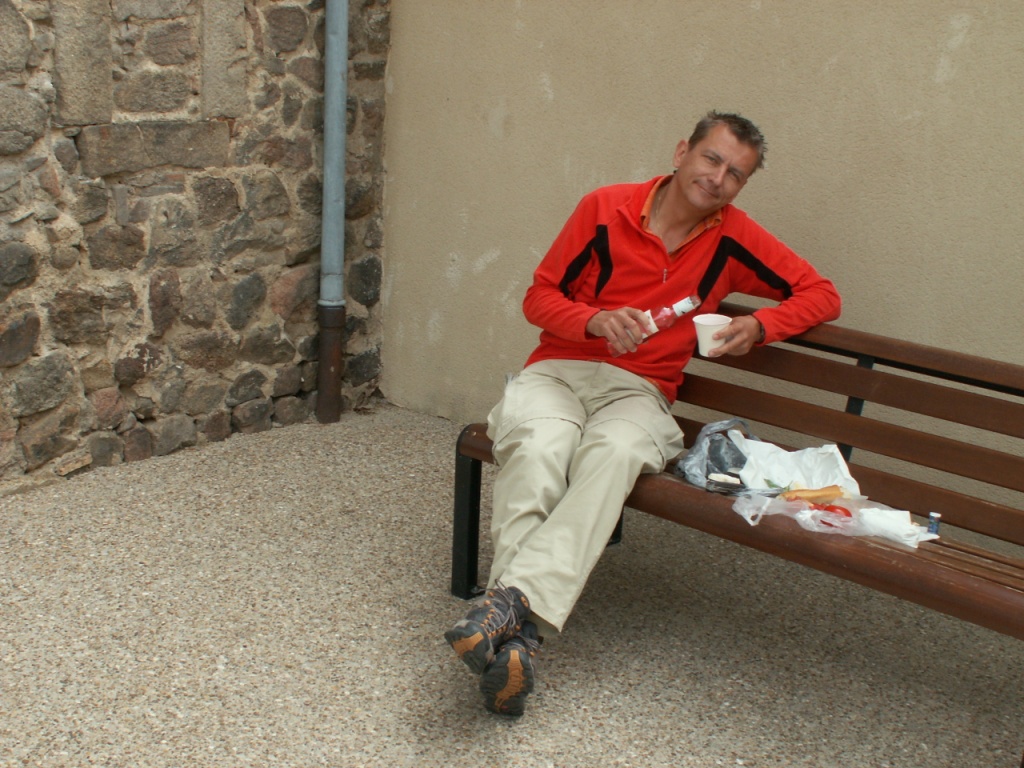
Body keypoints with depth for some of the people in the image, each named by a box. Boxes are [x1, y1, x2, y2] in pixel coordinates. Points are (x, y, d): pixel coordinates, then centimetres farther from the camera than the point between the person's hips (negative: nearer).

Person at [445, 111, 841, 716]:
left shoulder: (733, 237, 6)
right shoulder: (606, 208, 1)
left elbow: (821, 296, 12)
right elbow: (540, 296, 6)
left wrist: (760, 326, -7)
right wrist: (597, 321, -14)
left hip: (639, 391, 1)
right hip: (558, 370, 0)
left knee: (615, 452, -37)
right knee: (537, 445, -36)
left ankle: (516, 599, -46)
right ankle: (523, 629, -44)